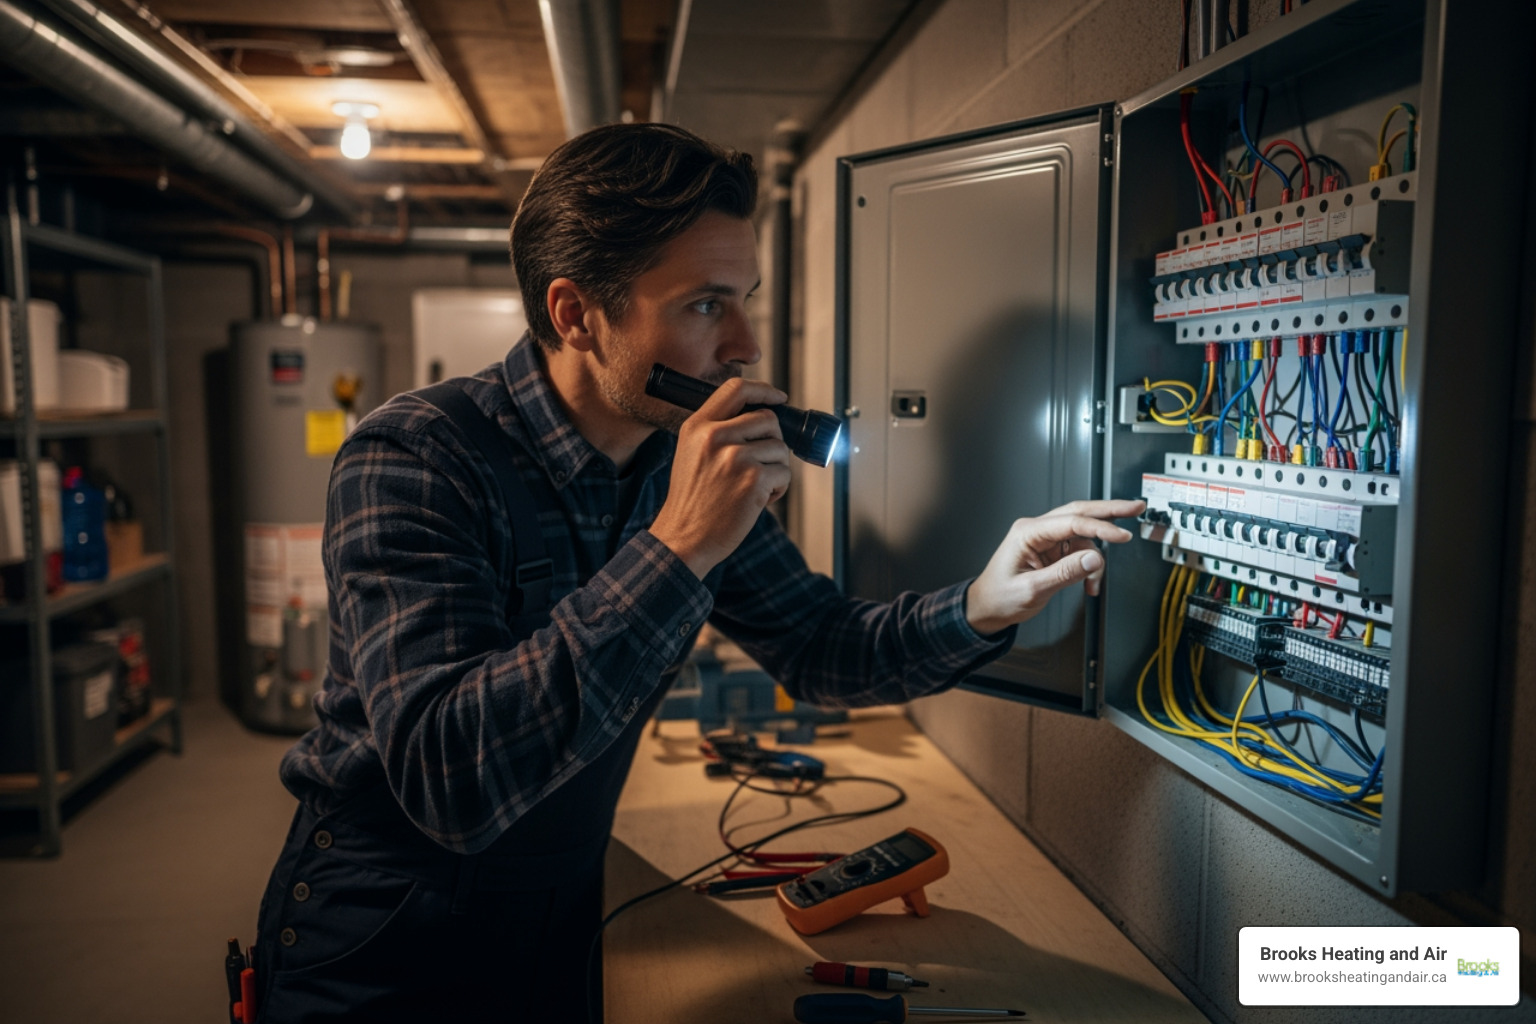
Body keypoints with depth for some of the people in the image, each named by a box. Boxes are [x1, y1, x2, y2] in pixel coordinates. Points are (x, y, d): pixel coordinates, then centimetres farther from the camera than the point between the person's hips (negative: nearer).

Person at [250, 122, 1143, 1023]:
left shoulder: (687, 462, -7)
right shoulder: (413, 460, -25)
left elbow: (819, 650, 1)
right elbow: (450, 782, -35)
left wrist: (981, 609, -17)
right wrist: (675, 550, -38)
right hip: (383, 950, -5)